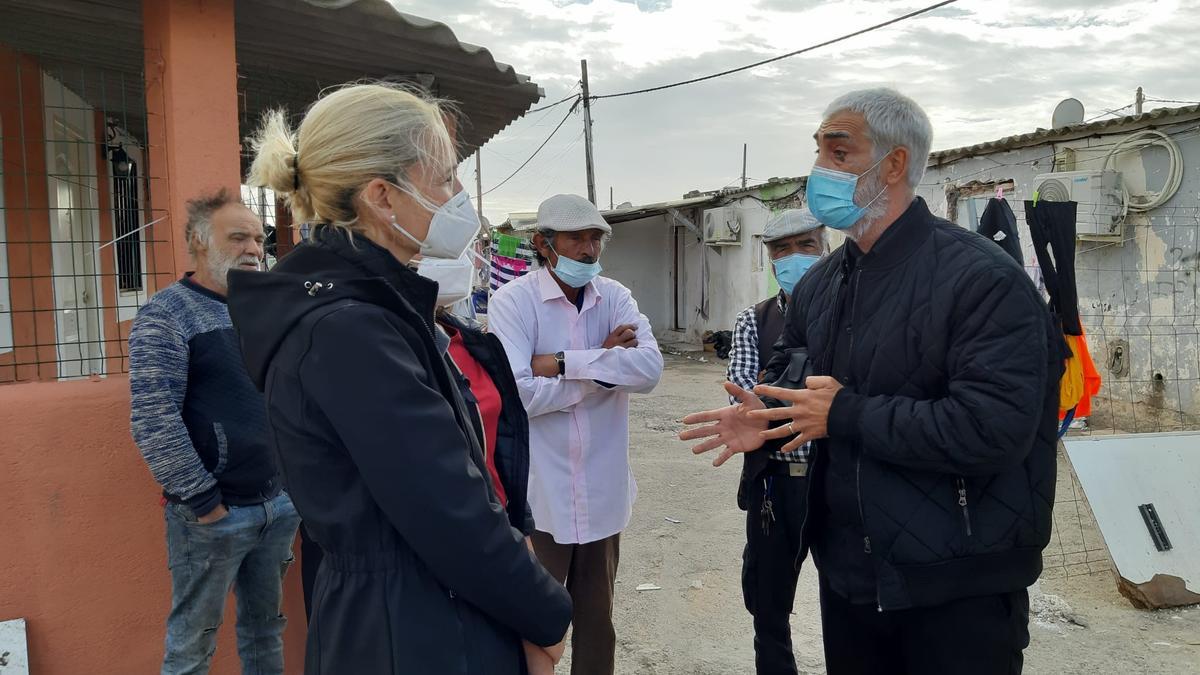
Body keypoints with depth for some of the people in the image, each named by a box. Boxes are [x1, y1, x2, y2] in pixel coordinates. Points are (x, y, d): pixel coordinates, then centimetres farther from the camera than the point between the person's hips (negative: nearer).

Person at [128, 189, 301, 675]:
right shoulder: (167, 316, -10)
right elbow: (153, 421, -18)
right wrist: (203, 501, -16)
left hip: (279, 504, 6)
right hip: (211, 513, -6)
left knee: (266, 628, 17)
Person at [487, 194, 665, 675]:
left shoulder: (615, 298, 1)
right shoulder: (512, 301, -11)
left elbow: (650, 369, -15)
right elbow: (517, 394, -23)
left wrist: (563, 363, -21)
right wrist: (607, 366, -16)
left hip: (602, 493, 4)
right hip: (538, 495, -4)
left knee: (597, 619, 21)